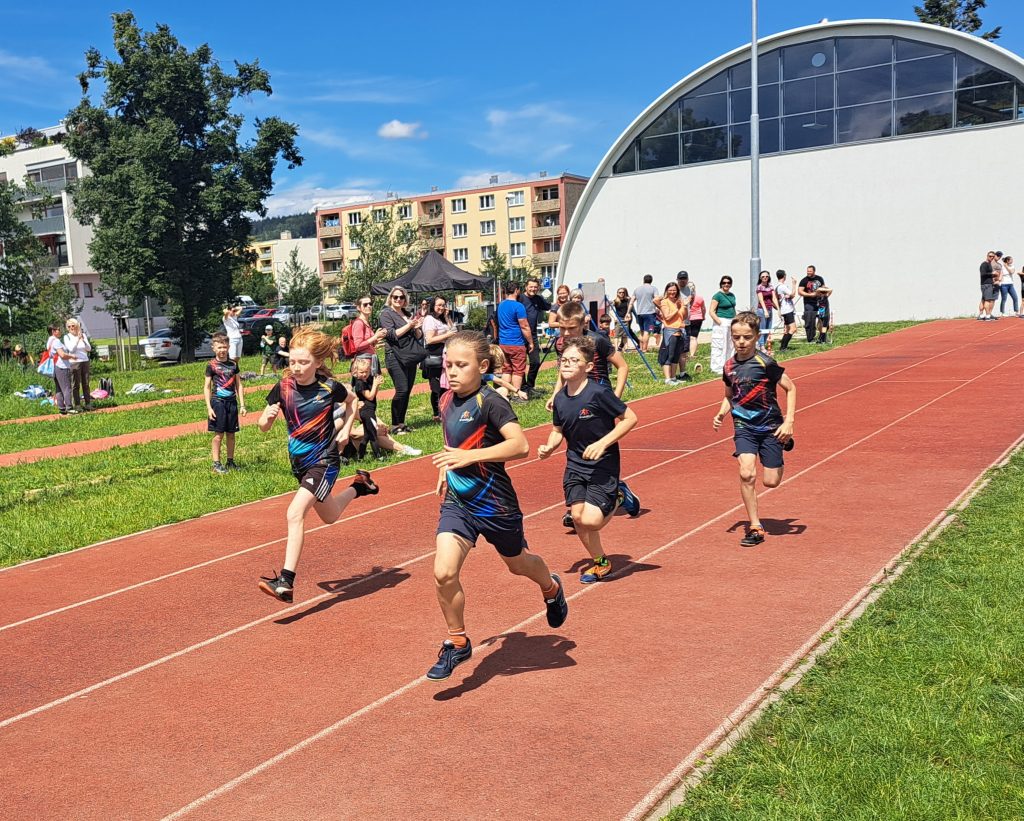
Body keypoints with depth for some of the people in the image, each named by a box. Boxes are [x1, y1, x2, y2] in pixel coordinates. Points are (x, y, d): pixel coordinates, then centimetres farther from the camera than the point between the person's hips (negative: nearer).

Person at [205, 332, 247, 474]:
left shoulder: (233, 364, 7)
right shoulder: (211, 365, -4)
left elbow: (238, 385, 11)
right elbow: (207, 387, -3)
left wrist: (242, 404, 6)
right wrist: (209, 407, -9)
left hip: (232, 402, 4)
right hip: (218, 402, -4)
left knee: (231, 434, 10)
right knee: (219, 434, -2)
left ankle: (230, 462, 20)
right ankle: (216, 464, 4)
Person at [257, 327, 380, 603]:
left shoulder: (330, 387, -13)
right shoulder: (283, 388, -8)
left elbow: (352, 401, 9)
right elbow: (263, 426, -3)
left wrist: (346, 428, -3)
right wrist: (269, 415, -26)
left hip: (324, 460, -5)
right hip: (299, 462, 5)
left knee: (295, 514, -21)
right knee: (329, 516, 22)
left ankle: (285, 582, -18)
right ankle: (358, 486, 51)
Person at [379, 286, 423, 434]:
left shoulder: (408, 315, 17)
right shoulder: (386, 314, 0)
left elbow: (419, 336, 18)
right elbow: (392, 334, -13)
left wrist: (417, 328, -3)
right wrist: (409, 325, -13)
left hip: (410, 357, 7)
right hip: (395, 357, -7)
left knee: (408, 391, 6)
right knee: (402, 390, -14)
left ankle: (401, 422, 15)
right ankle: (394, 425, -6)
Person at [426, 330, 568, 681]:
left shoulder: (490, 403, -20)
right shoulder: (446, 401, 3)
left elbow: (520, 445, -34)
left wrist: (470, 457, -39)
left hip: (496, 504, -4)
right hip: (457, 502, 5)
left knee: (517, 563, 20)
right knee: (444, 572, -12)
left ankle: (552, 589, 55)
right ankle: (457, 643, 9)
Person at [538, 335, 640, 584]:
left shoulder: (599, 393, -19)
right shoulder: (560, 398, 0)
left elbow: (630, 418, -13)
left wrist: (602, 444, -20)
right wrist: (549, 447, -7)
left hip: (604, 465, -5)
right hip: (575, 464, 6)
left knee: (591, 520, -17)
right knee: (577, 516, -3)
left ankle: (619, 498, 16)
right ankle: (600, 563, 23)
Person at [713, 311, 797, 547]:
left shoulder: (765, 363, -14)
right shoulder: (729, 367, 0)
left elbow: (791, 388, -6)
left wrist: (788, 422, -13)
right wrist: (721, 413, -3)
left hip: (770, 425, -3)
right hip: (744, 426, 3)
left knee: (771, 481, 1)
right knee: (746, 474, -19)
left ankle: (783, 442, 33)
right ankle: (755, 527, -6)